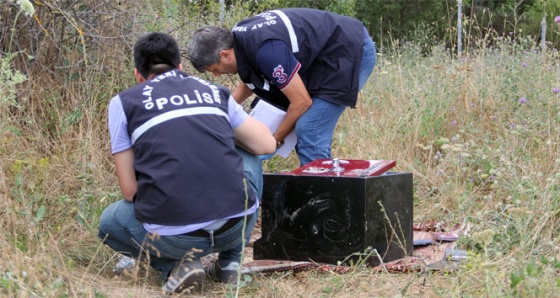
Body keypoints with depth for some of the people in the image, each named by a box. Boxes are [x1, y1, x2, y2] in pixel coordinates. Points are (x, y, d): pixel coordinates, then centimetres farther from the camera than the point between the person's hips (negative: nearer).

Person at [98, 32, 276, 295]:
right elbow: (267, 145, 16)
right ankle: (229, 263, 21)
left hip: (174, 234, -2)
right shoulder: (214, 92, 18)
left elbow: (129, 189, 7)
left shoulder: (123, 102, 11)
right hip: (239, 224, 2)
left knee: (109, 222, 30)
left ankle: (175, 266, 5)